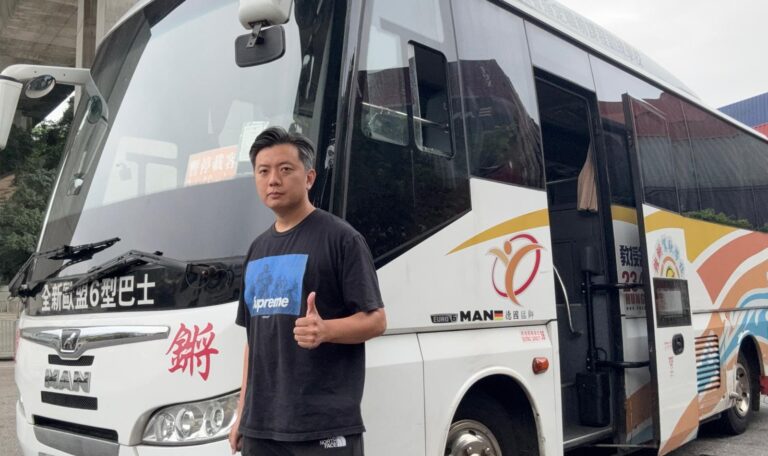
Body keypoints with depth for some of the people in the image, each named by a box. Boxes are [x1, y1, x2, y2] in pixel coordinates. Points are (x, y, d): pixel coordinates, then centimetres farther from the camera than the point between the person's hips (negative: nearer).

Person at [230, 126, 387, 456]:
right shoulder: (258, 249, 15)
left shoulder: (340, 237, -6)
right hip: (260, 427, 7)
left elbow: (375, 320, -9)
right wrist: (242, 413, 16)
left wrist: (325, 330, -28)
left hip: (324, 427, -7)